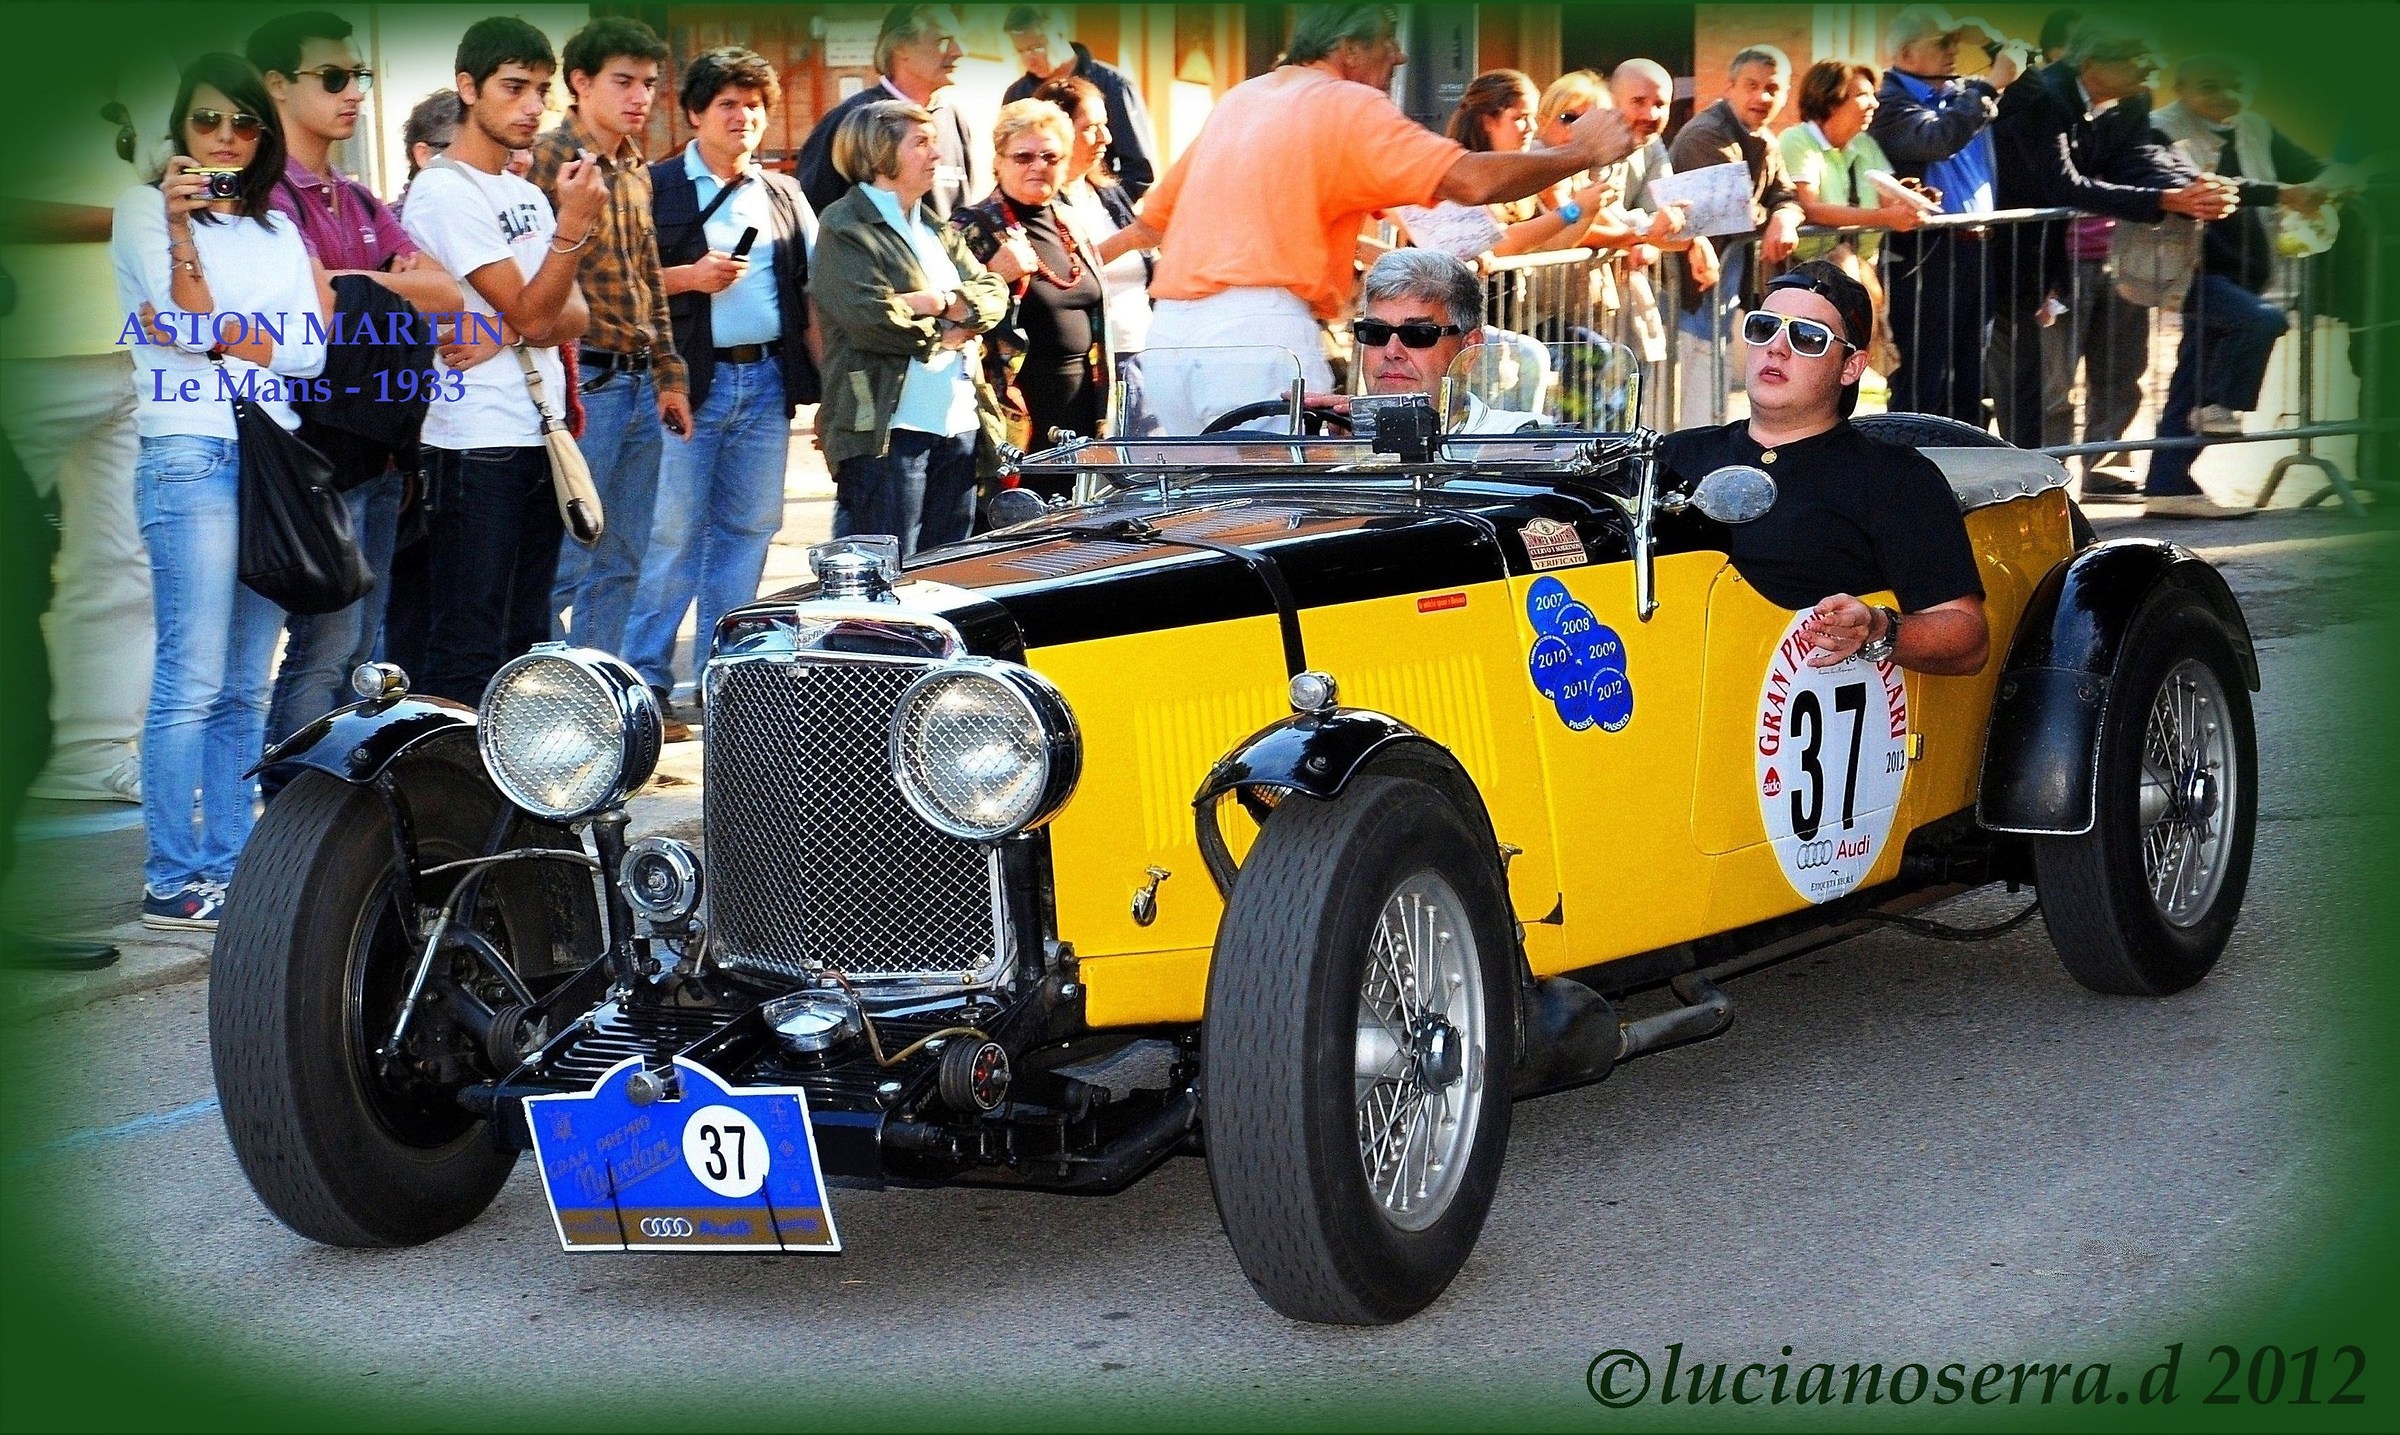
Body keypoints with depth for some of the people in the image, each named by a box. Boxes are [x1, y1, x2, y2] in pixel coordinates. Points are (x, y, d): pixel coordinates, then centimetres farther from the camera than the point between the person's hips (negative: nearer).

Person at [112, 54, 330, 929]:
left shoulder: (277, 229, 18)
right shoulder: (144, 209, 3)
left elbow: (312, 349, 6)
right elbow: (189, 326, -10)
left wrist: (222, 335, -8)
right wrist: (180, 231, -19)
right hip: (191, 454, -6)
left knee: (247, 690, 6)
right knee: (192, 682, -11)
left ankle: (230, 868, 11)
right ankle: (170, 882, -9)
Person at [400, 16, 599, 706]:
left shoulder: (529, 196, 16)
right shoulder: (444, 192, -10)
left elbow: (574, 315, 8)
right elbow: (531, 314, -14)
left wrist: (503, 332, -11)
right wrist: (574, 224, -22)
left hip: (539, 441, 8)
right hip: (476, 448, -8)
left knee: (525, 643, 13)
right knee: (467, 654, -7)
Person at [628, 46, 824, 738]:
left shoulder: (785, 194, 16)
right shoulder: (656, 187, 1)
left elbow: (810, 292, 16)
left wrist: (831, 386, 9)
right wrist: (686, 277, -16)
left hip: (767, 380, 5)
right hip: (689, 379, -5)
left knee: (748, 531, 7)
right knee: (676, 534, -7)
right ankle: (645, 682, -1)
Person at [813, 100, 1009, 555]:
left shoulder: (936, 227, 20)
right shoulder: (844, 227, -6)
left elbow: (994, 292, 10)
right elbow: (871, 318, -18)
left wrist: (938, 300, -9)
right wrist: (944, 335, -5)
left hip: (959, 426, 8)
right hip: (884, 431, -8)